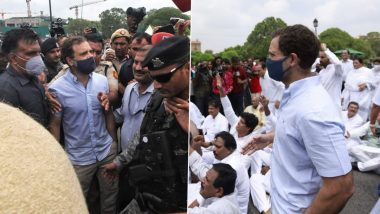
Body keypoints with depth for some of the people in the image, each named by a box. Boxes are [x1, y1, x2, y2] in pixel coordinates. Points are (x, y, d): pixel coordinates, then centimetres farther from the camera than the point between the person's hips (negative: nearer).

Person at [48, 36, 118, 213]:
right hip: (78, 158, -2)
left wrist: (114, 143, 7)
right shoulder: (57, 88, -14)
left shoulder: (102, 80, -4)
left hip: (107, 152, 3)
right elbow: (54, 125, -6)